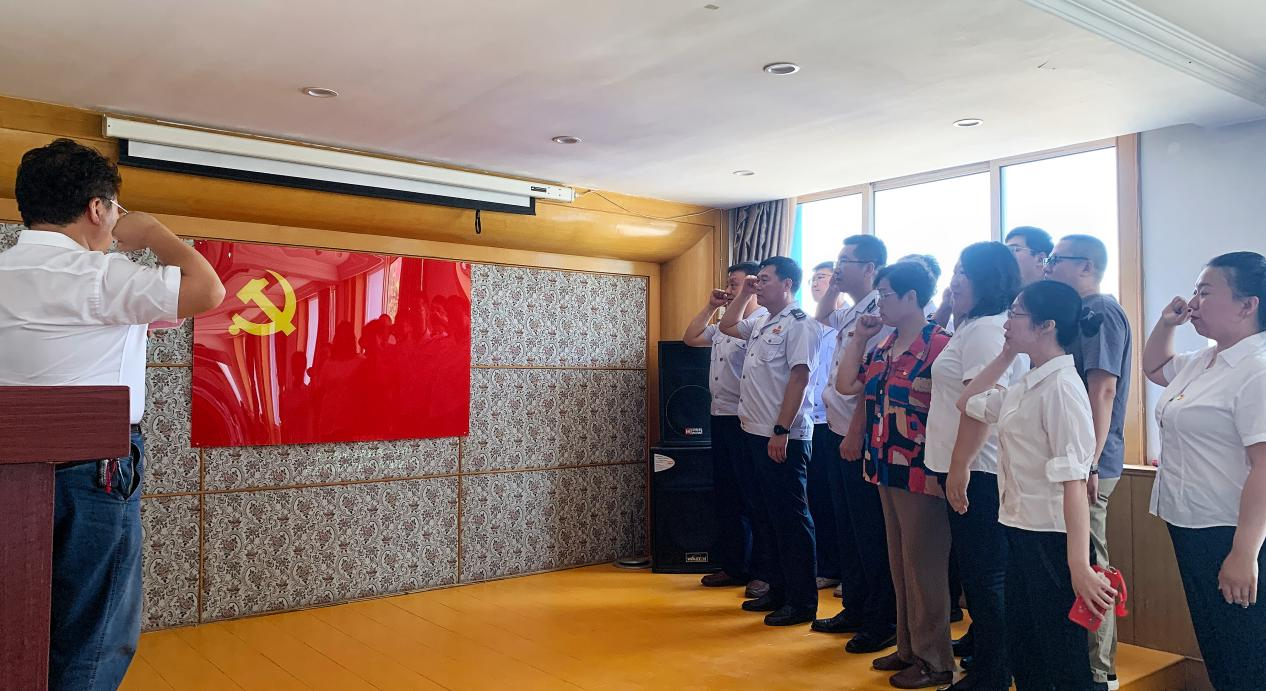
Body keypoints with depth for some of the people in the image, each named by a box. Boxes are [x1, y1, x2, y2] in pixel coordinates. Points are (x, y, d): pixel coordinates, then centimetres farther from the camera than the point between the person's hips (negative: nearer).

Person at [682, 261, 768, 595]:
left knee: (752, 496, -3)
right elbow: (689, 338, 23)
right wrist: (709, 307, 15)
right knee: (726, 495, 13)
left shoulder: (763, 321, -9)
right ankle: (734, 567, 23)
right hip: (720, 416, 9)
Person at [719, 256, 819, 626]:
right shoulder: (761, 326, 17)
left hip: (784, 438, -9)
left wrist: (781, 431, -23)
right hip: (757, 434, 9)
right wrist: (743, 294, 21)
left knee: (791, 518, -2)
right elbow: (726, 326, 34)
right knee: (768, 516, 14)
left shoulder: (798, 324, -10)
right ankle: (778, 591, 25)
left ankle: (802, 602, 7)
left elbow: (799, 377, -18)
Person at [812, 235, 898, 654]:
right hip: (838, 433, 9)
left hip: (859, 439, -9)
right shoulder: (849, 314, 11)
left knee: (870, 534, 1)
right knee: (846, 529, 17)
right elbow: (821, 317, 34)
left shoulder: (880, 315, -15)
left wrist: (856, 434, -21)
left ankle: (883, 623, 14)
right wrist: (833, 288, 18)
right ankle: (855, 609, 30)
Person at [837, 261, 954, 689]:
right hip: (887, 470, 9)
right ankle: (908, 648, 31)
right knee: (898, 564, 17)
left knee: (923, 567, 2)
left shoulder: (939, 345, -15)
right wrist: (859, 336, 9)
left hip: (920, 473, -9)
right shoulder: (884, 348, 12)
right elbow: (846, 385, 15)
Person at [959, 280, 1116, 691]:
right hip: (1020, 533, 9)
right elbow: (967, 404, 23)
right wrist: (1006, 355, 14)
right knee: (1022, 656, 19)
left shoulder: (1061, 387, -18)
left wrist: (1079, 566, -29)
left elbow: (1073, 481, -24)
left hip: (1051, 539, -9)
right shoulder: (1025, 387, 8)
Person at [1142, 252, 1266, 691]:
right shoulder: (1203, 362, 10)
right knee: (1214, 655, 20)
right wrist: (1167, 323, 14)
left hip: (1230, 536, -9)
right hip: (1190, 529, 9)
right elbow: (1153, 367, 32)